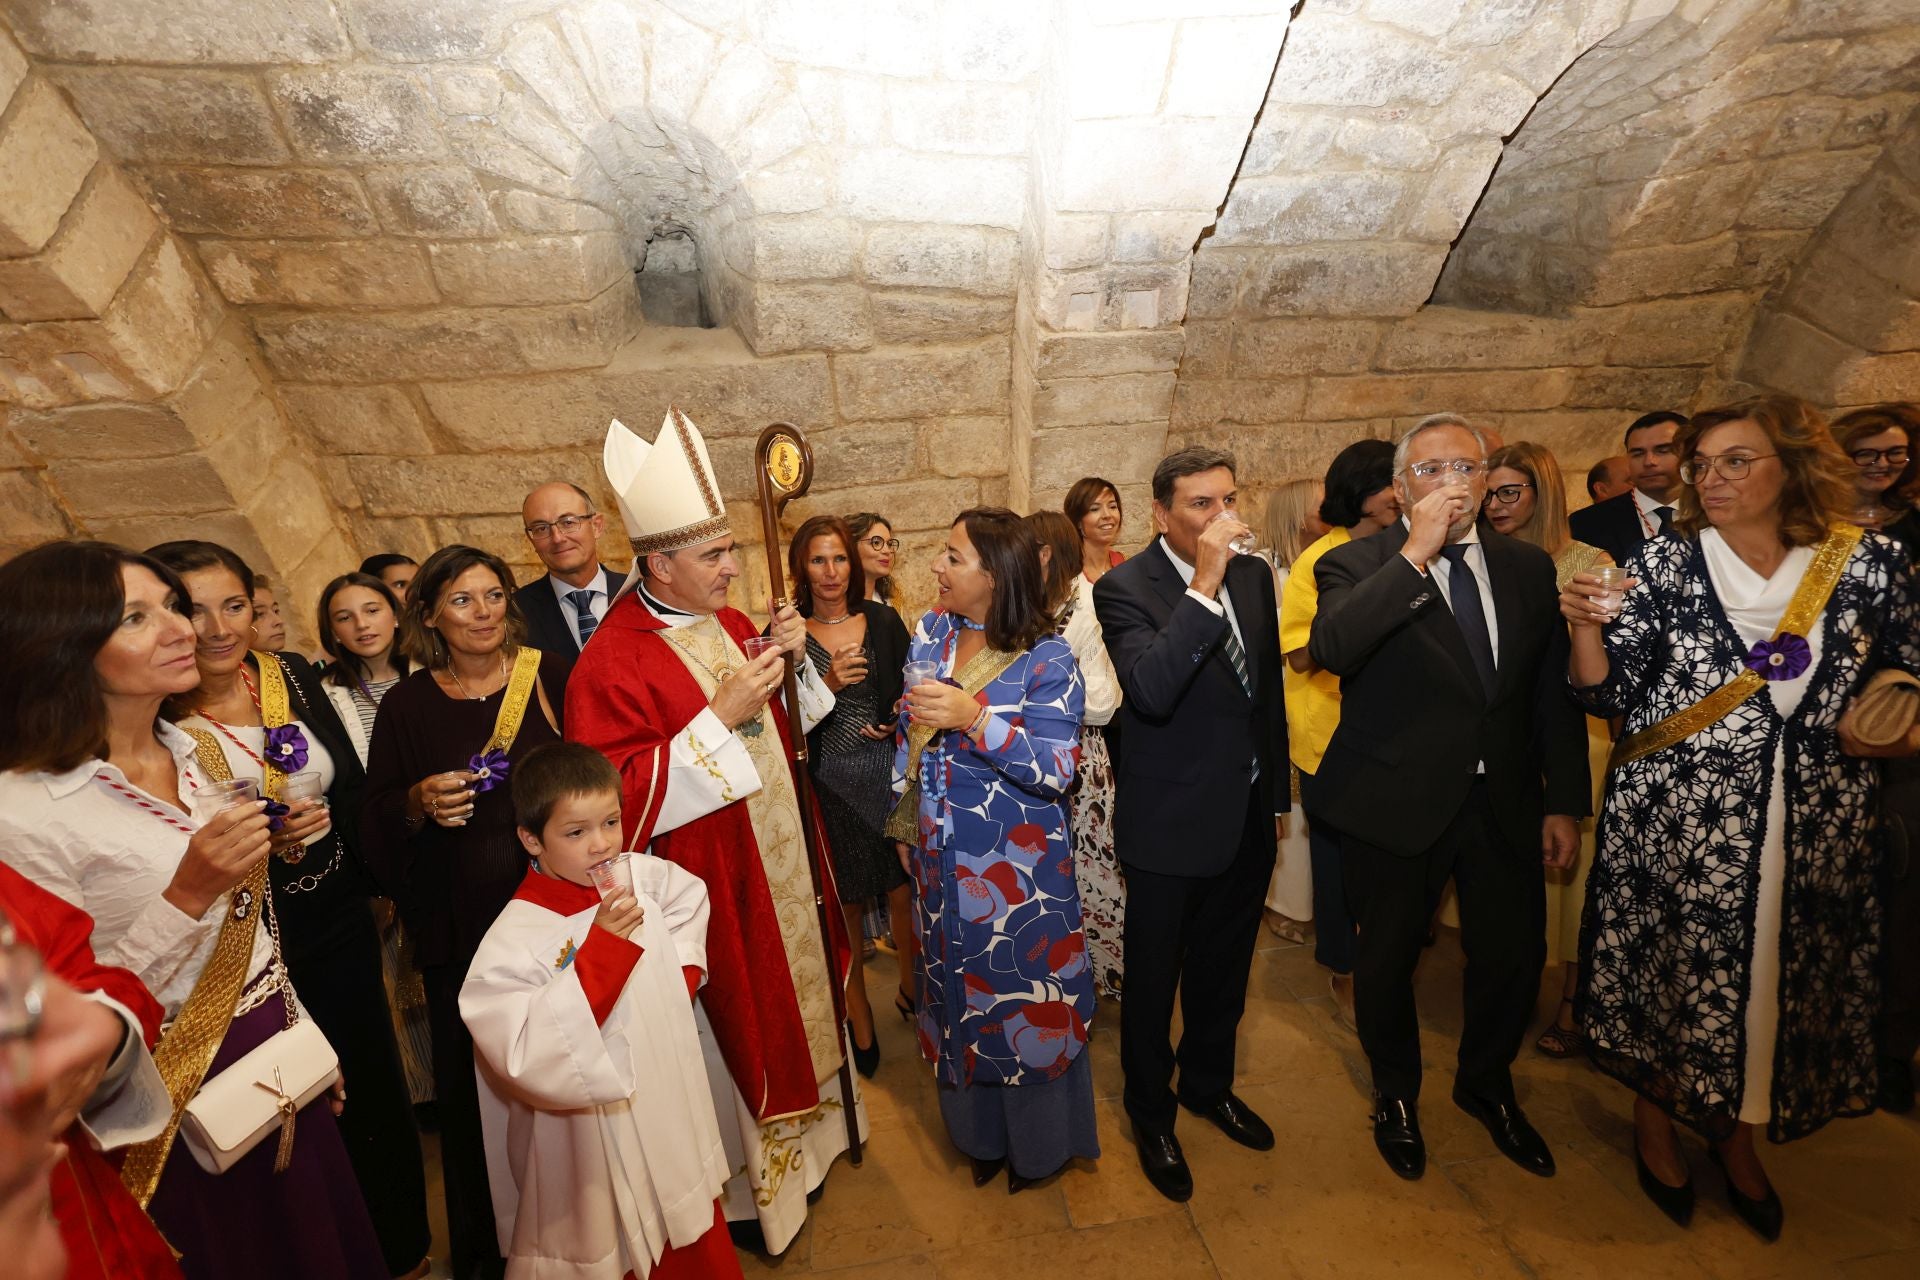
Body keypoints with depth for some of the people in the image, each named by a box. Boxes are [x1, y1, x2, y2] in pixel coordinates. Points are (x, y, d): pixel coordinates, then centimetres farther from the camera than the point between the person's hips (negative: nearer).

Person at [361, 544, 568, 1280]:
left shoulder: (549, 676, -2)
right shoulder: (405, 706, 0)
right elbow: (376, 825, 3)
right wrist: (419, 803, -15)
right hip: (458, 927, 0)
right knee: (471, 1082, 8)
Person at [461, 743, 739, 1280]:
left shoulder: (641, 875, -8)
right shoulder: (516, 938, -24)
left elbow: (689, 895, 15)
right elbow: (525, 1055, -33)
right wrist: (600, 947, -35)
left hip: (675, 1102, 6)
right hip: (597, 1139, -5)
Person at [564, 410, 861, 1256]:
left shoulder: (726, 624, 2)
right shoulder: (612, 665, -21)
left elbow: (789, 725, 13)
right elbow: (620, 800, -25)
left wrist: (793, 662, -8)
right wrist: (720, 716, -30)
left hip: (776, 869, 8)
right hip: (711, 891, -7)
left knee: (785, 1002, 23)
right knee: (734, 1023, 10)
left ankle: (790, 1146, 48)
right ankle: (744, 1190, 35)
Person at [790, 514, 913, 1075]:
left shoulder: (883, 620, 4)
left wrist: (895, 726, -7)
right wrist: (828, 684, -17)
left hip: (889, 771, 2)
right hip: (829, 782, -2)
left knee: (904, 892, 6)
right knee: (846, 904, 6)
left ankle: (910, 987, 33)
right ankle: (860, 1021, 23)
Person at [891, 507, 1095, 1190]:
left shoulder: (1046, 658, -17)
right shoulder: (931, 633, 0)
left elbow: (1055, 770, -22)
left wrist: (974, 718, -32)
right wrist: (906, 824, 12)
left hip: (1018, 867, -5)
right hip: (942, 860, 5)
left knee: (1024, 991, 11)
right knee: (961, 987, 19)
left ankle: (1038, 1139, 38)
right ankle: (981, 1131, 44)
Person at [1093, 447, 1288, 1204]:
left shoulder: (1254, 574, 1)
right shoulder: (1125, 589, -18)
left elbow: (1269, 688, 12)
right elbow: (1150, 692, -34)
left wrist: (1276, 792, 16)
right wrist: (1203, 586, -35)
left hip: (1247, 816, 6)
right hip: (1171, 825, -6)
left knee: (1224, 970, 23)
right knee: (1155, 979, 13)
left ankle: (1209, 1085, 48)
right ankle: (1151, 1113, 37)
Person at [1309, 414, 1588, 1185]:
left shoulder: (1528, 567, 5)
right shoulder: (1358, 566, -10)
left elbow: (1553, 691, 9)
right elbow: (1330, 647, -31)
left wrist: (1564, 802, 7)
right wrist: (1415, 554, -30)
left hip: (1505, 803, 4)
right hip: (1397, 802, -4)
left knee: (1514, 955, 16)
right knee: (1387, 961, 13)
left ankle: (1486, 1086, 46)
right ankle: (1396, 1096, 41)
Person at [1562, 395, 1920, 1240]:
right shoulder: (1665, 568, -6)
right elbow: (1609, 695, -8)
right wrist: (1587, 625, -26)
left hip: (1816, 830, 3)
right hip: (1678, 825, -2)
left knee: (1787, 981, 15)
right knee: (1668, 974, 8)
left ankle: (1737, 1137, 39)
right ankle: (1655, 1123, 34)